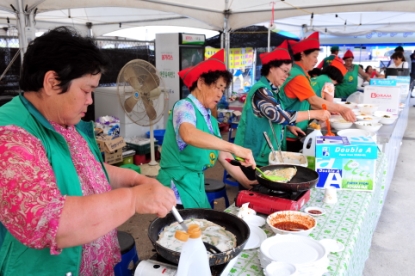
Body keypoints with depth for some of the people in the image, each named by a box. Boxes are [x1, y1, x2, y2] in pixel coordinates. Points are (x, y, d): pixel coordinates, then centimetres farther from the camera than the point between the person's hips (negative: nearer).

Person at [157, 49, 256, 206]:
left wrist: (247, 183, 5)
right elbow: (188, 135, -36)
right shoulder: (185, 106, -14)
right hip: (178, 186, -8)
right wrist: (235, 148, -39)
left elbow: (223, 155, 12)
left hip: (197, 185, 8)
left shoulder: (211, 121, 10)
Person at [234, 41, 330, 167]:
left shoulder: (271, 90, 10)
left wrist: (289, 126, 2)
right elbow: (277, 115, -31)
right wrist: (314, 113, -27)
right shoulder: (261, 90, -19)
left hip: (267, 153, 9)